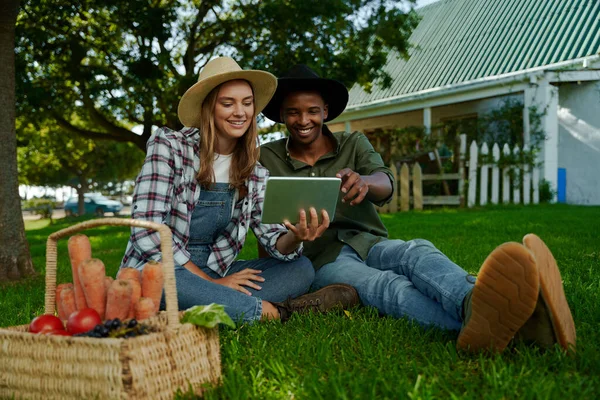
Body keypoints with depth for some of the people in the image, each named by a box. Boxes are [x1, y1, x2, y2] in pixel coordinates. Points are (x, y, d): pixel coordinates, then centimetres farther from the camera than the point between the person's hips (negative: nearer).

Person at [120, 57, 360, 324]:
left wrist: (296, 237, -26)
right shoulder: (169, 147, -10)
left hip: (213, 273, 5)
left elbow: (275, 242, -2)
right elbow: (148, 234, -17)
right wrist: (210, 282, -17)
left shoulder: (254, 173, 4)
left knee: (300, 268, -11)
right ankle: (277, 312, -25)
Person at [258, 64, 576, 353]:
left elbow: (385, 185, -9)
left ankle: (475, 304, -69)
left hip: (369, 243, 2)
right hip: (324, 259, -2)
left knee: (416, 253, -34)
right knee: (390, 287, -35)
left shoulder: (353, 144, 11)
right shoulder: (266, 158, 8)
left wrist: (363, 181, -35)